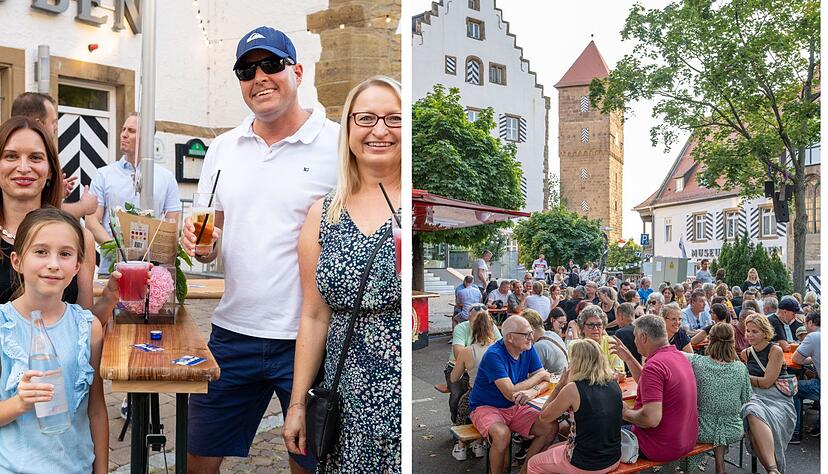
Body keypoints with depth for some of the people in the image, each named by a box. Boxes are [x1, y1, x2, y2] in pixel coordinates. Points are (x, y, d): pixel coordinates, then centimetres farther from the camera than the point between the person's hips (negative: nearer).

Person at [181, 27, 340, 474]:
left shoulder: (339, 146, -7)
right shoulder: (222, 149, 9)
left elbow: (365, 241, -7)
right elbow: (208, 240, 16)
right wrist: (200, 243, -7)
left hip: (311, 338, -4)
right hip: (233, 334, 5)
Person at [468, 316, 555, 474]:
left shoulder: (528, 349, -2)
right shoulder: (494, 355, -23)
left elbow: (545, 381, -1)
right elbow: (510, 393, -28)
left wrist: (533, 391, -26)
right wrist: (539, 376, -14)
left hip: (515, 407, 7)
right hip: (486, 407, -6)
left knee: (550, 428, -12)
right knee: (502, 434, -35)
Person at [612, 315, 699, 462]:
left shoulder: (654, 365, -26)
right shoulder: (679, 356, 4)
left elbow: (651, 419, -32)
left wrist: (624, 413, -14)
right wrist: (628, 358, 17)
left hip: (662, 448, -9)